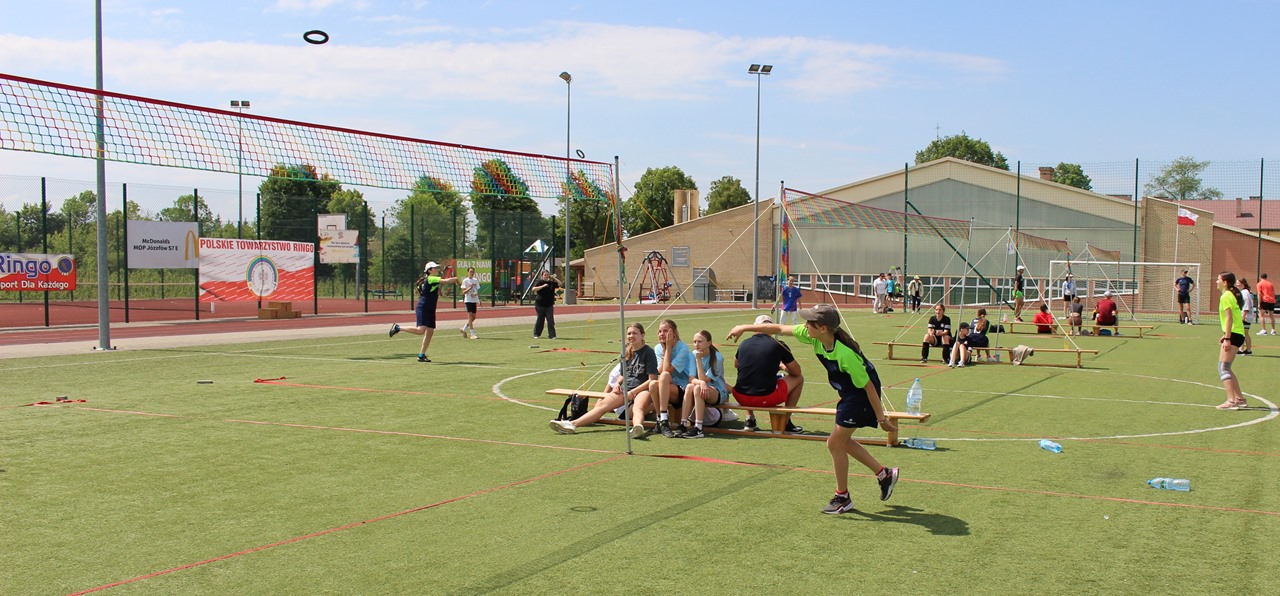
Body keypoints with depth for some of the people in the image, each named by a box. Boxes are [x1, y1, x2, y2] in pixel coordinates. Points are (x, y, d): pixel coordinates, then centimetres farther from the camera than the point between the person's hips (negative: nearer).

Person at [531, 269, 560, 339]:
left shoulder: (551, 283, 9)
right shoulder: (539, 282, -2)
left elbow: (559, 284, 4)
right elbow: (533, 289, -17)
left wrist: (553, 278, -5)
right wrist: (543, 286, -24)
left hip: (549, 305, 3)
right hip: (540, 304, -3)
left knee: (550, 320, -4)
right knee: (540, 320, 5)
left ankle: (551, 335, -3)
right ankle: (536, 334, 21)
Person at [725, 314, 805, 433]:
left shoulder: (743, 344, 5)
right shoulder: (778, 345, -5)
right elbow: (796, 372, 5)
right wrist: (781, 366, 25)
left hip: (741, 398, 4)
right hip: (766, 399, -4)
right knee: (799, 379, 17)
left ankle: (749, 419, 25)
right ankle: (786, 422, 16)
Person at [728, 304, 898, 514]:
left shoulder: (845, 354, -35)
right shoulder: (813, 336, -13)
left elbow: (868, 386, -26)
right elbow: (779, 329, -2)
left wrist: (881, 418, -19)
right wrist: (745, 328, 3)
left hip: (861, 395, -9)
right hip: (848, 393, 9)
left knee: (835, 443, 0)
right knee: (842, 441, 17)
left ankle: (842, 498, 17)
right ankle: (884, 474, 29)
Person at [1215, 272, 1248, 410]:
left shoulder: (1225, 296, -11)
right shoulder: (1232, 295, 17)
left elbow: (1229, 318, -18)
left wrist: (1227, 339, -21)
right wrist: (1226, 336, 24)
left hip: (1233, 335, -10)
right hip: (1238, 334, 10)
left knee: (1223, 368, -12)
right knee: (1225, 368, 16)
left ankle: (1231, 401, -19)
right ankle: (1240, 399, 20)